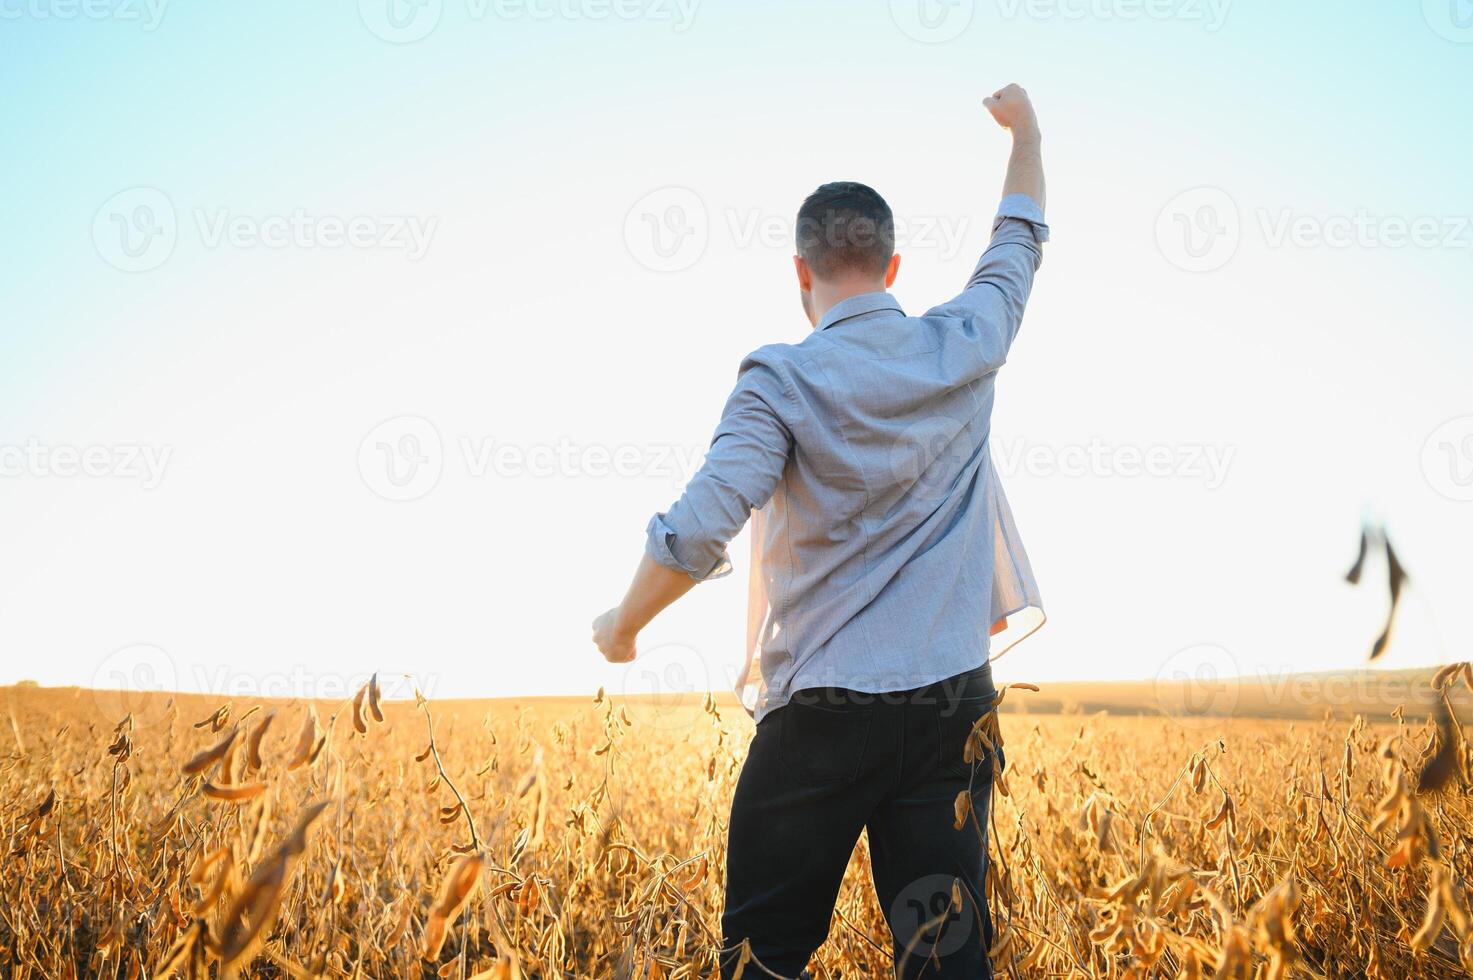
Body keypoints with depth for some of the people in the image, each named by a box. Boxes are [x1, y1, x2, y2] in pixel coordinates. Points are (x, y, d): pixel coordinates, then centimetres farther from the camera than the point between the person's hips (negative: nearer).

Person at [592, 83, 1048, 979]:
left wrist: (622, 626, -2)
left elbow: (698, 532, -20)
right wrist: (1026, 132, 39)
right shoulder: (965, 349, 2)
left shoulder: (784, 381, -10)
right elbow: (1020, 243, 23)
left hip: (819, 712, -3)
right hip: (951, 704, 4)